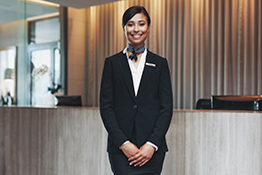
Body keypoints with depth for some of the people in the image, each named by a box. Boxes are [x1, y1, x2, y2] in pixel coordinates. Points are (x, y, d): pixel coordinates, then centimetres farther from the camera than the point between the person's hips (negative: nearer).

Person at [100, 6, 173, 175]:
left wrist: (152, 144, -8)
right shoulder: (112, 63, 8)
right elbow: (106, 107, 2)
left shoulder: (160, 64, 9)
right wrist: (123, 142, -9)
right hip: (120, 148, 0)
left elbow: (167, 108, 4)